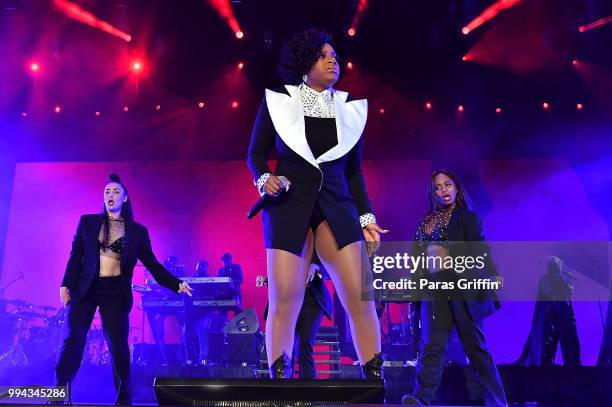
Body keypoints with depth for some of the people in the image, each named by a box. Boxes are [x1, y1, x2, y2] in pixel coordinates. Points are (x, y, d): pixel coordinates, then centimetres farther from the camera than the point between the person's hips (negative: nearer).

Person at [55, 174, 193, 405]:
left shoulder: (137, 231, 6)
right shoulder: (87, 221, 9)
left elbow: (152, 265, 6)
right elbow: (75, 256, 6)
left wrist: (176, 284, -2)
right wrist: (66, 284, -5)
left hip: (116, 292, -1)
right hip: (85, 288, 1)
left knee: (118, 347, -1)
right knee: (73, 342, -3)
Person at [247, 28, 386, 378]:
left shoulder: (350, 108, 12)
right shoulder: (278, 100, 5)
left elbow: (354, 171, 14)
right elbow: (256, 154, 9)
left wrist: (366, 216, 7)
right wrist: (264, 179, -13)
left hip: (336, 204, 2)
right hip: (288, 204, -2)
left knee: (361, 297, -7)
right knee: (284, 302, -6)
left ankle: (376, 381, 5)